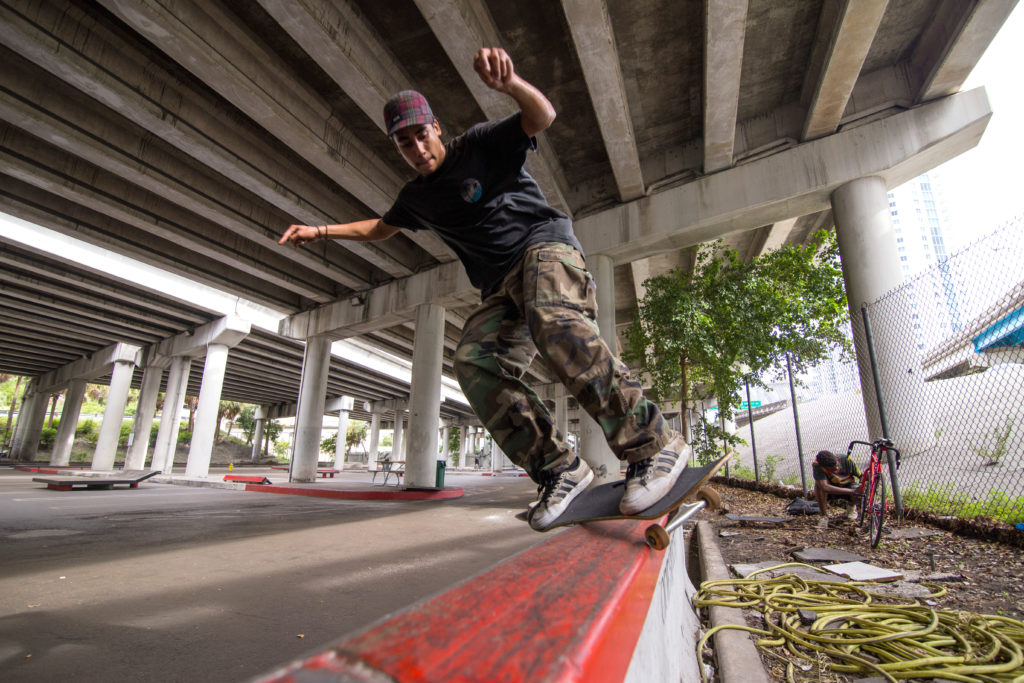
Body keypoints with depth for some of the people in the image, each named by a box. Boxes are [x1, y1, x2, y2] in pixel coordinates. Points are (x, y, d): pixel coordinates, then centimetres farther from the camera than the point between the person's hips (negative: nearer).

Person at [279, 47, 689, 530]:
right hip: (502, 287, 6)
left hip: (545, 243, -5)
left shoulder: (480, 144, 5)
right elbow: (381, 227, 38)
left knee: (552, 322, -39)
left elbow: (542, 116, -6)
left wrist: (509, 84, -27)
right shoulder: (417, 197, 21)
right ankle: (558, 468, -18)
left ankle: (652, 444, -35)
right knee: (474, 361, -20)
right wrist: (322, 231, 30)